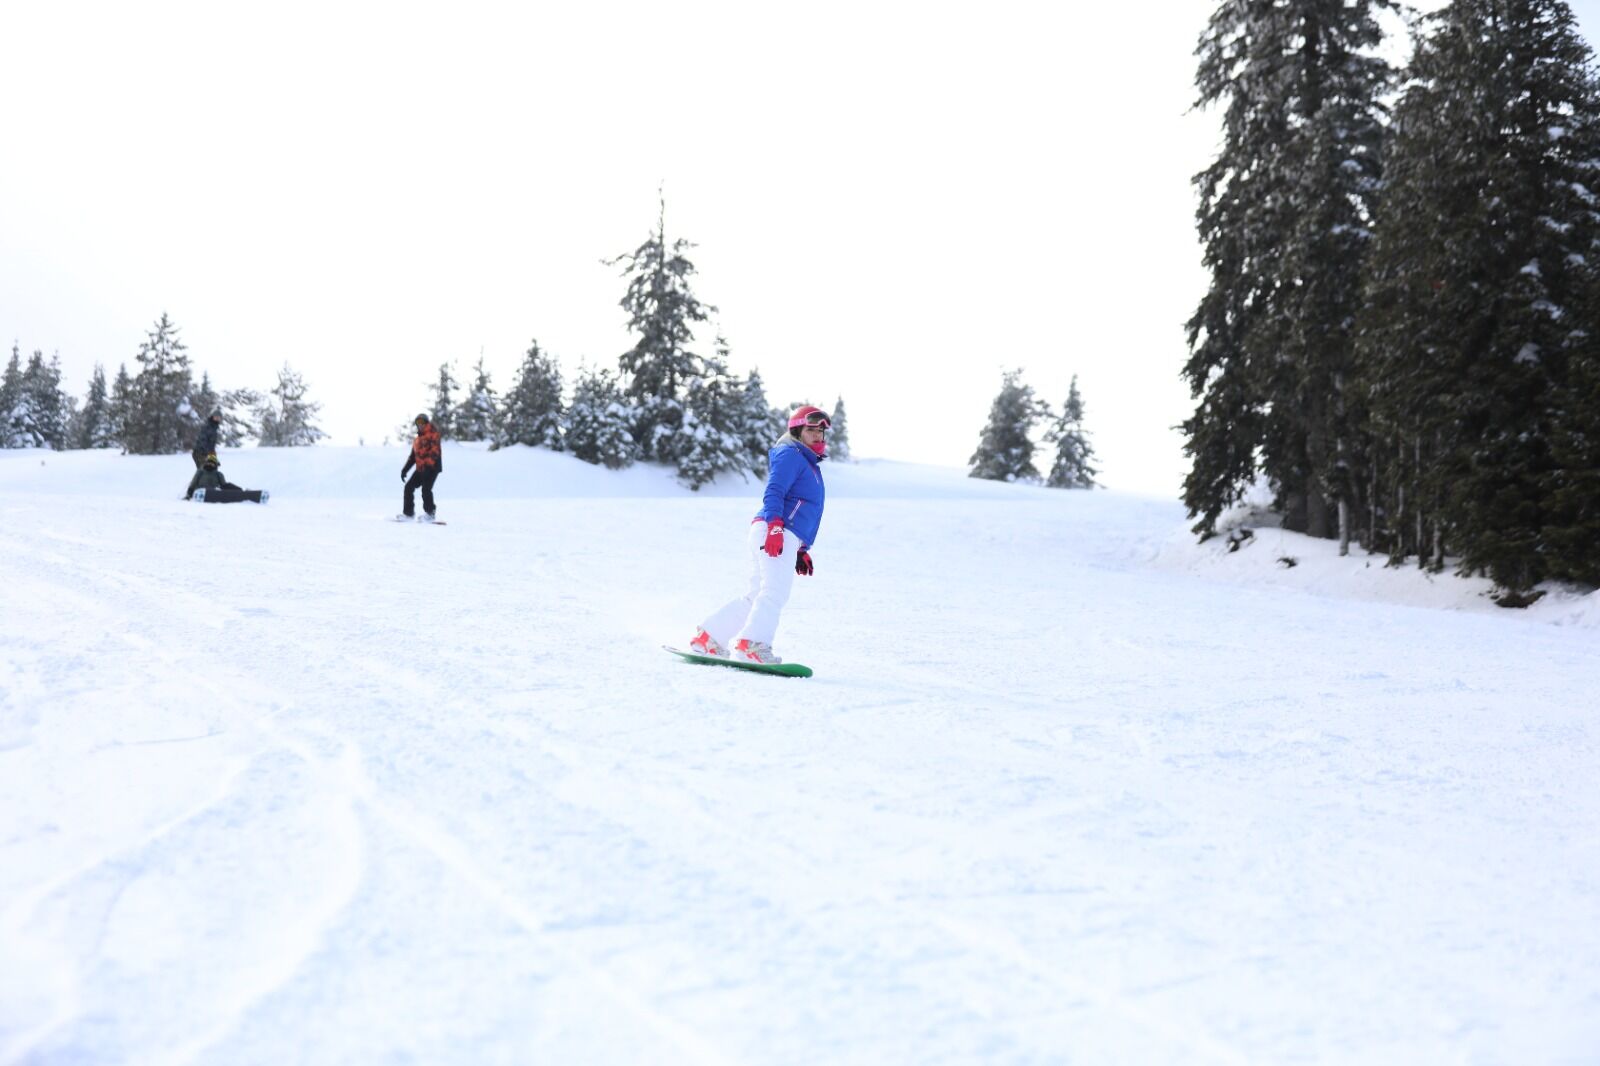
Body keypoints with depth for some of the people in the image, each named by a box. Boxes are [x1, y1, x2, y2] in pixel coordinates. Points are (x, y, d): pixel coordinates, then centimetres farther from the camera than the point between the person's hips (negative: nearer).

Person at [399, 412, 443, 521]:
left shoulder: (432, 434, -6)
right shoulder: (417, 439, 21)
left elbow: (435, 451, -18)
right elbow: (413, 456, 25)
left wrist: (428, 466, -27)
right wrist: (405, 469, 17)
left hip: (432, 468, -8)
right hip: (421, 469, 8)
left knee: (426, 489, -18)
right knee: (409, 487, 4)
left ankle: (429, 513, -8)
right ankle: (408, 512, 11)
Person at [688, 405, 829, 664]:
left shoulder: (809, 464, 30)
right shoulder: (790, 455, -1)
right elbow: (773, 493, -15)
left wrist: (802, 550, 31)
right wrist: (775, 526, -29)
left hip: (782, 537, 10)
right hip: (775, 534, -10)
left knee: (757, 595, 10)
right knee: (775, 591, -22)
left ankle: (707, 639, 15)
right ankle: (750, 645, -33)